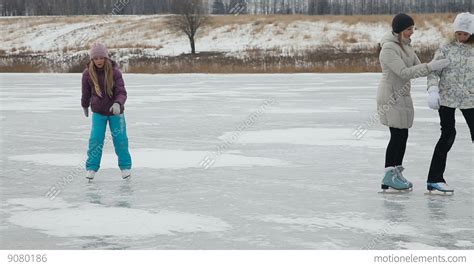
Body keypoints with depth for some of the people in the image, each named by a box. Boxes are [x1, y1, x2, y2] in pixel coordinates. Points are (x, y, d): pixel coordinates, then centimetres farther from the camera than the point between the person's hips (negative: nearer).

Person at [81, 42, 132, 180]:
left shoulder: (114, 72, -19)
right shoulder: (88, 73, -12)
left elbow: (121, 92, -23)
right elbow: (86, 92, 5)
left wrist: (118, 104, -43)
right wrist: (85, 106, 19)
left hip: (115, 112, -1)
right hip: (98, 112, 1)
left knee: (120, 140, 2)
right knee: (95, 139, -7)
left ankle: (125, 166, 20)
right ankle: (91, 167, 7)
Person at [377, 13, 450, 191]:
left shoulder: (405, 45, 11)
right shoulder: (389, 48, -18)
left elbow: (417, 68, 10)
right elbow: (404, 72, -24)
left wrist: (437, 68, -8)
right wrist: (431, 66, -26)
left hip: (402, 95, 8)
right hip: (391, 96, -8)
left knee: (402, 135, 9)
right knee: (398, 135, -6)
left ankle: (396, 173, 18)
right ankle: (389, 176, 2)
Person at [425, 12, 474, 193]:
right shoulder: (446, 50, -1)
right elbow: (433, 71, -4)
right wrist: (433, 90, -18)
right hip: (446, 98, -3)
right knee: (448, 135, -5)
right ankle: (434, 179, 3)